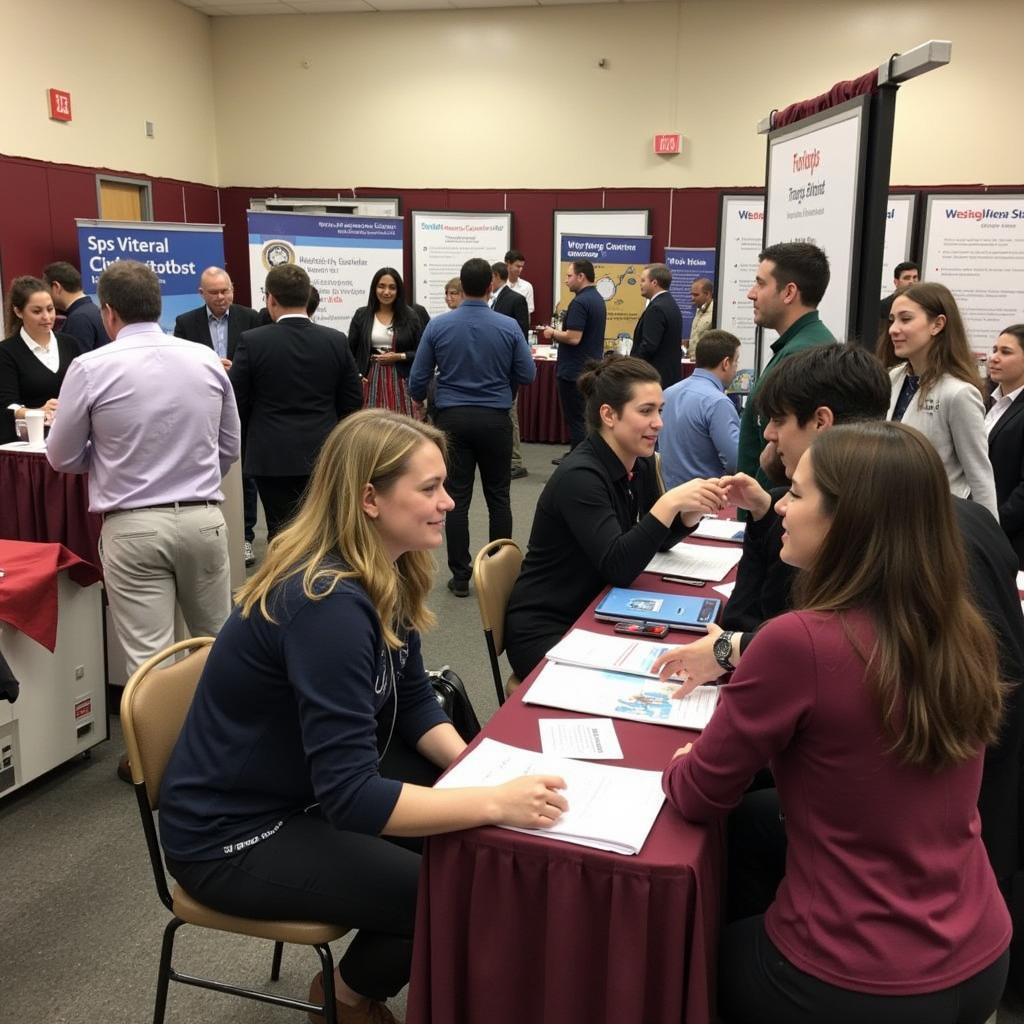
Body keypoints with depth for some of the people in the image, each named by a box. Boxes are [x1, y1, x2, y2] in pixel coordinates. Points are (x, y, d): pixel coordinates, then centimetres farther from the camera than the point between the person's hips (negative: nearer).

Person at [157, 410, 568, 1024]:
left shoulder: (389, 576, -4)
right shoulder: (328, 603, -32)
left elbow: (413, 701, 5)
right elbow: (350, 797, -34)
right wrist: (495, 803, -36)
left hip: (305, 788, 9)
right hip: (232, 836, -9)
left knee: (474, 842, 4)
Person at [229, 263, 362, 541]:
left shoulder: (252, 341, -10)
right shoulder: (336, 340, -2)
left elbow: (236, 403, -3)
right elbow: (353, 401, 4)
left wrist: (248, 440, 16)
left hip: (272, 456, -2)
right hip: (323, 454, 3)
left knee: (282, 532, 5)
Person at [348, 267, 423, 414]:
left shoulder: (410, 316, 6)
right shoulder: (361, 315, 8)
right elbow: (350, 351, 8)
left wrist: (399, 356, -9)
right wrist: (357, 376, -6)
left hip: (400, 381, 0)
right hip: (371, 381, 0)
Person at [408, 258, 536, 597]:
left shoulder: (438, 326, -4)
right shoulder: (509, 326, -6)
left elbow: (418, 377, 0)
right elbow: (528, 374, -1)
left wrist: (418, 400, 22)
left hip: (453, 418, 0)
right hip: (494, 419, 0)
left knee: (457, 499, 4)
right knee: (498, 497, 10)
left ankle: (460, 577, 6)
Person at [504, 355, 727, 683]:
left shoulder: (641, 463, 0)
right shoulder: (579, 476, -24)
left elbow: (659, 541, 8)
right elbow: (618, 568, -29)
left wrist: (693, 510, -11)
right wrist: (670, 502, -36)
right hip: (544, 630, -7)